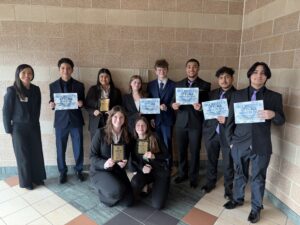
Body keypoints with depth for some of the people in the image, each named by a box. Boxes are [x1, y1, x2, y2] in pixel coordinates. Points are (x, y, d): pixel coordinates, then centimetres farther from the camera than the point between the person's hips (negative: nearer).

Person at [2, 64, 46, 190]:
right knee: (23, 156, 9)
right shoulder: (12, 91, -13)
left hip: (34, 127, 4)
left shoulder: (36, 89, -1)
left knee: (37, 153, 12)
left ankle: (37, 177, 32)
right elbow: (6, 112, -9)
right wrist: (9, 130, -6)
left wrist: (35, 122, 10)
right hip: (19, 128, -4)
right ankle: (26, 182, 27)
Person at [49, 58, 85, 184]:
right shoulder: (53, 86, 4)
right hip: (60, 121, 0)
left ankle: (79, 170, 26)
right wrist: (51, 105, -15)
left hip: (76, 121, 0)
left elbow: (83, 102, 7)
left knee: (78, 148, 6)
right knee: (60, 149, 8)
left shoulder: (79, 85, 3)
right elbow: (52, 102, 7)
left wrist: (81, 103, -15)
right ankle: (62, 172, 27)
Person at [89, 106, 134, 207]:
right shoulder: (101, 132, -14)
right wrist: (104, 163, -30)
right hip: (99, 171, -4)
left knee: (129, 201, -5)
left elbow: (127, 155, 7)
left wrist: (124, 162, -16)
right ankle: (102, 192, 5)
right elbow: (92, 156, -12)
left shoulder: (127, 135, -1)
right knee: (117, 190, -32)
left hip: (118, 171, 5)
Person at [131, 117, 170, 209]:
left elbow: (166, 154, -4)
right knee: (134, 182, -35)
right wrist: (141, 168, -17)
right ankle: (133, 198, 1)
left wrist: (154, 156, -22)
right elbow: (133, 160, 3)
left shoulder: (155, 139, -5)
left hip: (160, 170, -2)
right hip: (145, 170, 2)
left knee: (157, 205, -15)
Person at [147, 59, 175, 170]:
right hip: (155, 119, 2)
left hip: (167, 119, -2)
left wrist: (166, 106, -17)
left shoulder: (173, 85, 2)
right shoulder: (150, 85, 10)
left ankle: (168, 167, 18)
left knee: (167, 144, 3)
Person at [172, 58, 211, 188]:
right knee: (181, 150, 11)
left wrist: (201, 107, -22)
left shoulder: (205, 85, 1)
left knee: (195, 152, 6)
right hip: (180, 123, 3)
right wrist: (174, 105, -13)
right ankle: (182, 174, 30)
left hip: (196, 123, -2)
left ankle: (193, 177, 24)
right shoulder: (179, 84, 11)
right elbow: (174, 101, 9)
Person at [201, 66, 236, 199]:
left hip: (227, 134, -3)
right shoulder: (212, 93, 10)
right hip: (211, 132, 4)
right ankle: (210, 182, 38)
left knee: (228, 163, 9)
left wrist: (227, 120, -21)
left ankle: (228, 188, 30)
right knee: (211, 160, 17)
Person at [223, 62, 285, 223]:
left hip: (261, 147, -1)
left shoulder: (274, 97, -1)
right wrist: (230, 140, 1)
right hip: (239, 144, 1)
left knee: (258, 178, 14)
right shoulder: (237, 95, 1)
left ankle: (256, 208, 35)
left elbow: (281, 121, 3)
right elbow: (231, 119, 4)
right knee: (239, 175, 19)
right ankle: (238, 199, 42)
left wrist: (273, 115, -20)